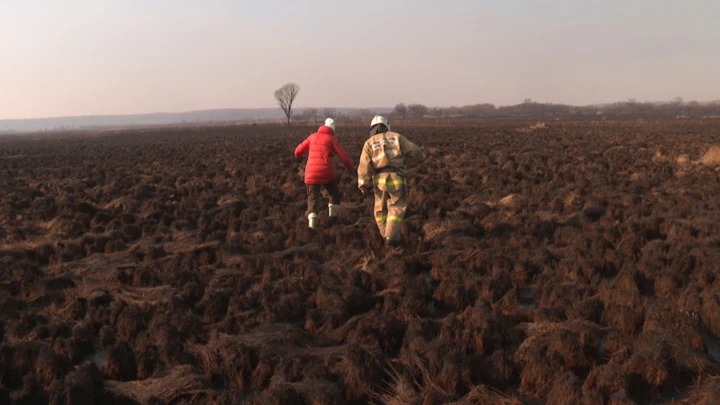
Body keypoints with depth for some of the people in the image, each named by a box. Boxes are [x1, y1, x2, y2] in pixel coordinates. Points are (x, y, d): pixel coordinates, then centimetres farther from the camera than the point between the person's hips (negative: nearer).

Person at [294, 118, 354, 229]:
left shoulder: (313, 136, 13)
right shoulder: (332, 139, 4)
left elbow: (299, 150, 22)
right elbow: (342, 156, 1)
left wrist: (297, 155, 46)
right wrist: (351, 167, 18)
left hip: (311, 173, 2)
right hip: (326, 172, -2)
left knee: (313, 198, 0)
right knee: (335, 194, 24)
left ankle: (311, 224, -19)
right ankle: (333, 216, 25)